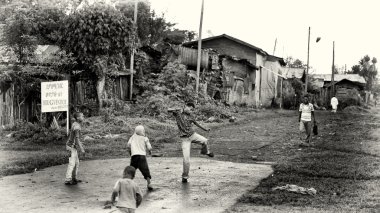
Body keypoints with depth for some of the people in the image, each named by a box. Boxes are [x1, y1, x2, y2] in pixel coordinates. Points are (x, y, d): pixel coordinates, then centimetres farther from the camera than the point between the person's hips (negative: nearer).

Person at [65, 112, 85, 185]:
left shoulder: (75, 124, 9)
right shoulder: (77, 127, -23)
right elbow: (76, 139, -25)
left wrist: (80, 144, 26)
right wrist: (81, 149, -20)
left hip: (72, 146, 10)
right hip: (72, 147, -10)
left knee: (76, 163, 15)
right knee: (72, 164, -6)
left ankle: (74, 178, 22)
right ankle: (68, 180, -2)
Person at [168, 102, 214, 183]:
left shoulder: (190, 116, 6)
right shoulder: (178, 113, -4)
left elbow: (196, 123, 22)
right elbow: (169, 110, -19)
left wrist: (205, 129, 30)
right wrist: (176, 110, -38)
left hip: (193, 134, 4)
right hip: (185, 138, -4)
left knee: (205, 141, -22)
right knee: (186, 159, -10)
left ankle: (206, 151, 12)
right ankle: (185, 176, 6)